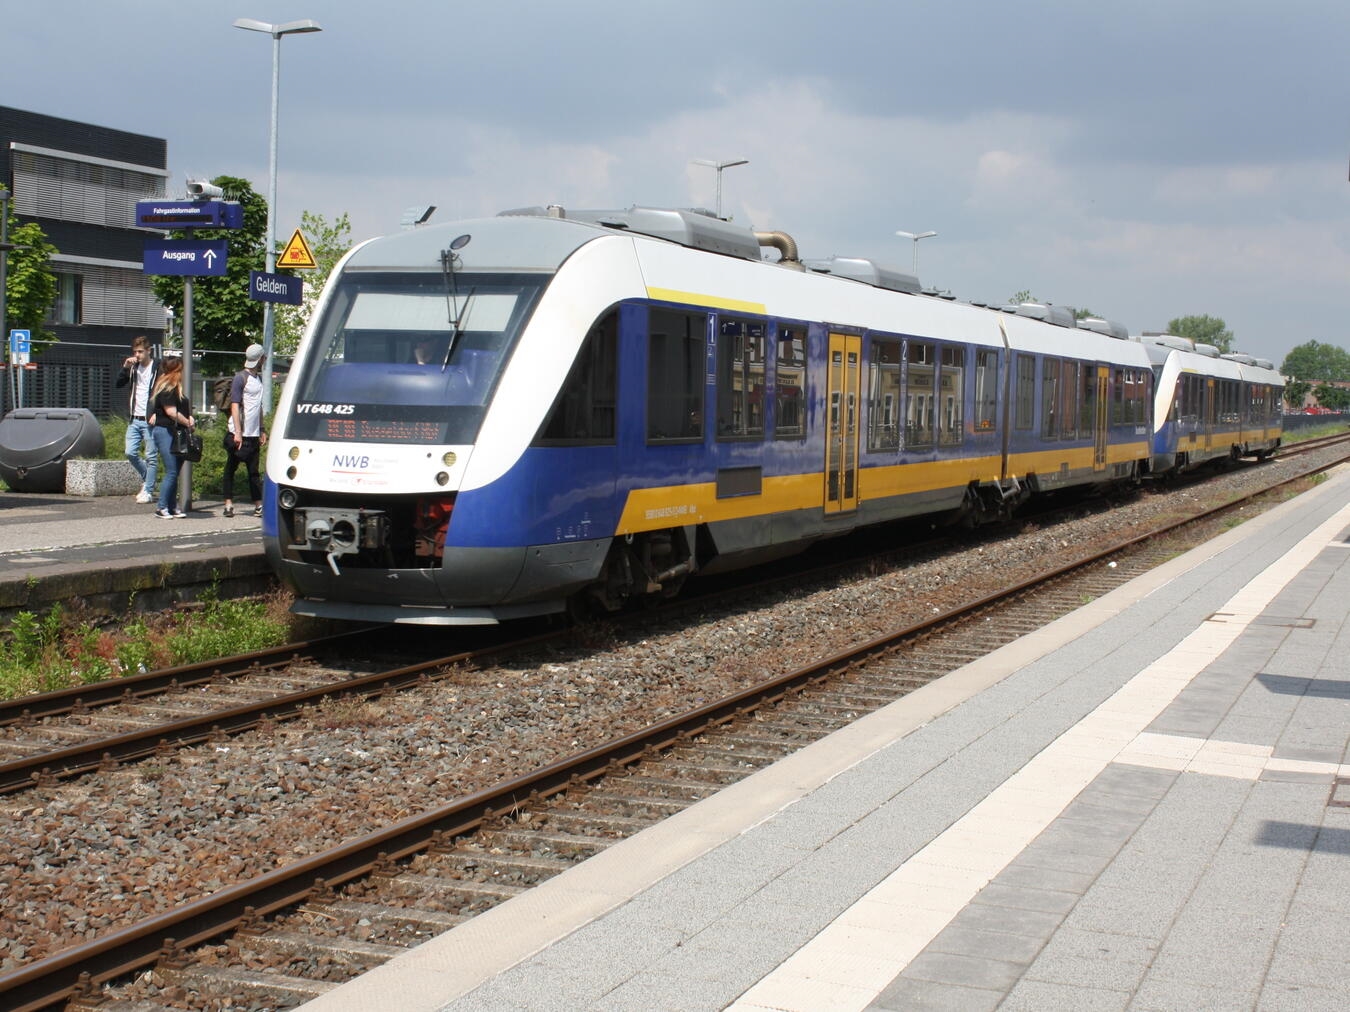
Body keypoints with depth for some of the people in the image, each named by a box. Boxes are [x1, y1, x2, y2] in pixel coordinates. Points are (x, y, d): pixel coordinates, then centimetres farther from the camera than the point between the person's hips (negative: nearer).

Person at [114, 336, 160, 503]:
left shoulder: (158, 368, -6)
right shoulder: (134, 367, 11)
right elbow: (119, 383, 10)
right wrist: (125, 367, -5)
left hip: (150, 420, -6)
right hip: (134, 419, 6)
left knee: (151, 456, -2)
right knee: (130, 453, 3)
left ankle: (148, 491, 3)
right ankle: (146, 478, 25)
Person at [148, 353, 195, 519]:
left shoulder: (177, 387, 16)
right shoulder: (166, 387, -13)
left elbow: (185, 407, 26)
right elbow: (171, 412, -18)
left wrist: (189, 417, 5)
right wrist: (188, 423, -7)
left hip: (176, 433, 9)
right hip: (166, 432, -9)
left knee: (175, 472, 10)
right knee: (171, 472, -10)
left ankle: (172, 507, 14)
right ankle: (162, 508, -4)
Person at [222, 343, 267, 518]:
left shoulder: (259, 379, 15)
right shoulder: (241, 378, -7)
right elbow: (235, 405, -12)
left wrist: (262, 430, 17)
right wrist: (238, 433, -18)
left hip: (253, 434, 7)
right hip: (237, 434, -7)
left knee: (254, 471, 4)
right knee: (231, 469, 2)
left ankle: (259, 505, 1)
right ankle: (229, 504, 6)